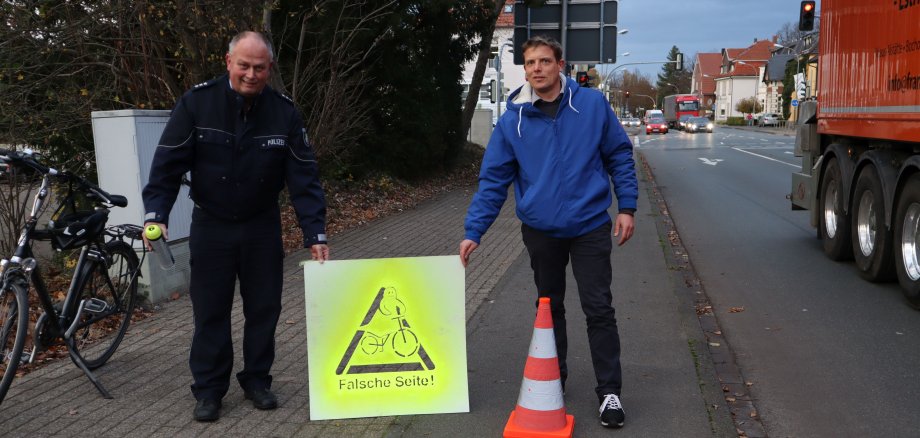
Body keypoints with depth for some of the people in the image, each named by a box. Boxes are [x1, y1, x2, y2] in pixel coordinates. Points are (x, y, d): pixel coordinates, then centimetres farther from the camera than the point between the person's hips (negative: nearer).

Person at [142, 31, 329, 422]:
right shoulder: (196, 102, -14)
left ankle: (257, 380, 25)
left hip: (262, 226, 2)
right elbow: (168, 163, -12)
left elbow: (304, 177, -9)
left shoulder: (284, 112, -10)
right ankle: (209, 389, 18)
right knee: (210, 310, 5)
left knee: (263, 308, 9)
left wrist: (315, 234, -14)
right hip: (211, 225, -1)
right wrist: (156, 214, -23)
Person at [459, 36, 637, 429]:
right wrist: (473, 231, -8)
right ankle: (552, 379, 33)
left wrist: (626, 207, -3)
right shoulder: (512, 120, -4)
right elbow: (493, 180, -3)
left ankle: (609, 391, 10)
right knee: (549, 307, 16)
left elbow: (620, 156, 2)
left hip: (590, 226, -2)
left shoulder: (592, 104, -6)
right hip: (541, 230, 2)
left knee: (599, 309, 0)